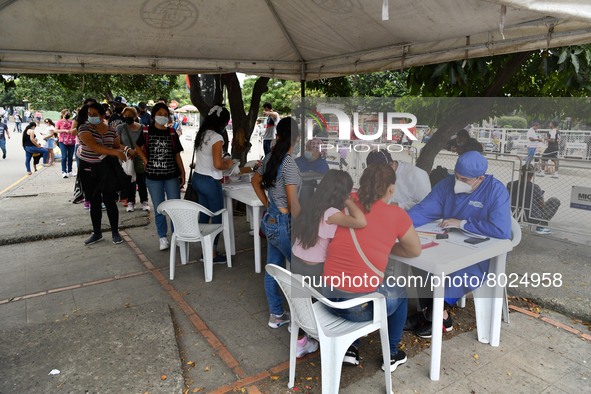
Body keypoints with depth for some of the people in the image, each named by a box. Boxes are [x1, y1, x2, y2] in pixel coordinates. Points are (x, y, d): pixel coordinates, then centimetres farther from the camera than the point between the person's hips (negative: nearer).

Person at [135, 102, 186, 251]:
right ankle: (162, 237, 22)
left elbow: (177, 155, 4)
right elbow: (138, 147, 14)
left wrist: (183, 173, 1)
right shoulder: (146, 132, -1)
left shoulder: (172, 133, 2)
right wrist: (146, 161, 0)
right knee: (159, 209, 9)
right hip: (153, 177, 0)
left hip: (172, 176, 1)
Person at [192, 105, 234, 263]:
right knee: (217, 218, 5)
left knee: (204, 214, 17)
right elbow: (217, 165, -22)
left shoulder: (201, 134, 7)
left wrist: (223, 161, 16)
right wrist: (227, 165, -3)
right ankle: (213, 254, 13)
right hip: (210, 182, -9)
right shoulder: (216, 137, -18)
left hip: (197, 178, 9)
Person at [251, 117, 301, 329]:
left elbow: (255, 181, 20)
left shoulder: (269, 158, 4)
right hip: (284, 224, -8)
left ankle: (276, 315, 32)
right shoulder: (289, 163, -22)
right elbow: (293, 202, -23)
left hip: (270, 220, 9)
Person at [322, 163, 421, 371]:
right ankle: (391, 355, 41)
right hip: (360, 307, -3)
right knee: (400, 292, 28)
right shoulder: (396, 215, -8)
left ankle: (350, 348, 33)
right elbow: (415, 251, 7)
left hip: (328, 297, 4)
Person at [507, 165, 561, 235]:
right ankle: (541, 227, 12)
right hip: (532, 218, -5)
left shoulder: (510, 185, -10)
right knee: (555, 200, 13)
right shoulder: (535, 188, -21)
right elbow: (542, 205, -9)